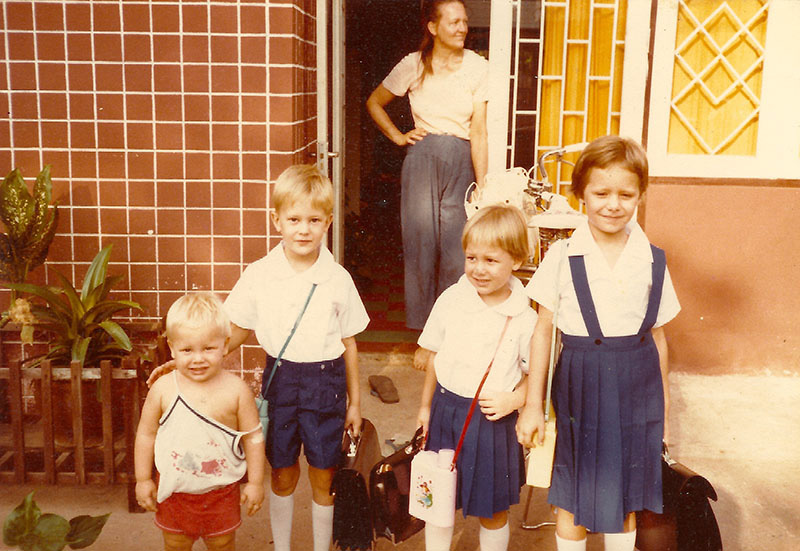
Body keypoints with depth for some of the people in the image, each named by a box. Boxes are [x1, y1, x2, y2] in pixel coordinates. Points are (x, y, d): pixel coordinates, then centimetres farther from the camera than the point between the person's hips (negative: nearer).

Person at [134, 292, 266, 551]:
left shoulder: (236, 390, -14)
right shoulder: (163, 389, -12)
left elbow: (253, 437, -6)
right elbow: (146, 434, -1)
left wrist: (255, 482, -4)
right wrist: (143, 480, 2)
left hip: (221, 490, -1)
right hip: (174, 489, 1)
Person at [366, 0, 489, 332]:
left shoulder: (478, 68, 0)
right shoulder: (413, 65, 3)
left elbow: (479, 131, -4)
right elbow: (374, 103, 18)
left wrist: (483, 186, -8)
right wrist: (398, 136, 7)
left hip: (462, 161, 0)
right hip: (421, 158, 1)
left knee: (456, 242, -1)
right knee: (421, 235, 3)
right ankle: (422, 324, 17)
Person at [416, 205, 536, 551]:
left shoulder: (523, 318, -12)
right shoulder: (450, 301, -4)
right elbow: (435, 356, 8)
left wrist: (513, 400, -18)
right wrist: (425, 406, 12)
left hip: (493, 418, -2)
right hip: (446, 410, 2)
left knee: (493, 507, 13)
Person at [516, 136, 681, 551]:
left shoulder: (653, 261, -1)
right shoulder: (563, 257, -7)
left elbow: (657, 334, 7)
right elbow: (543, 330, -4)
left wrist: (663, 405, 12)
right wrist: (533, 405, -3)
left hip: (636, 389, 2)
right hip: (580, 386, -2)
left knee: (626, 500, 15)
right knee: (573, 501, 10)